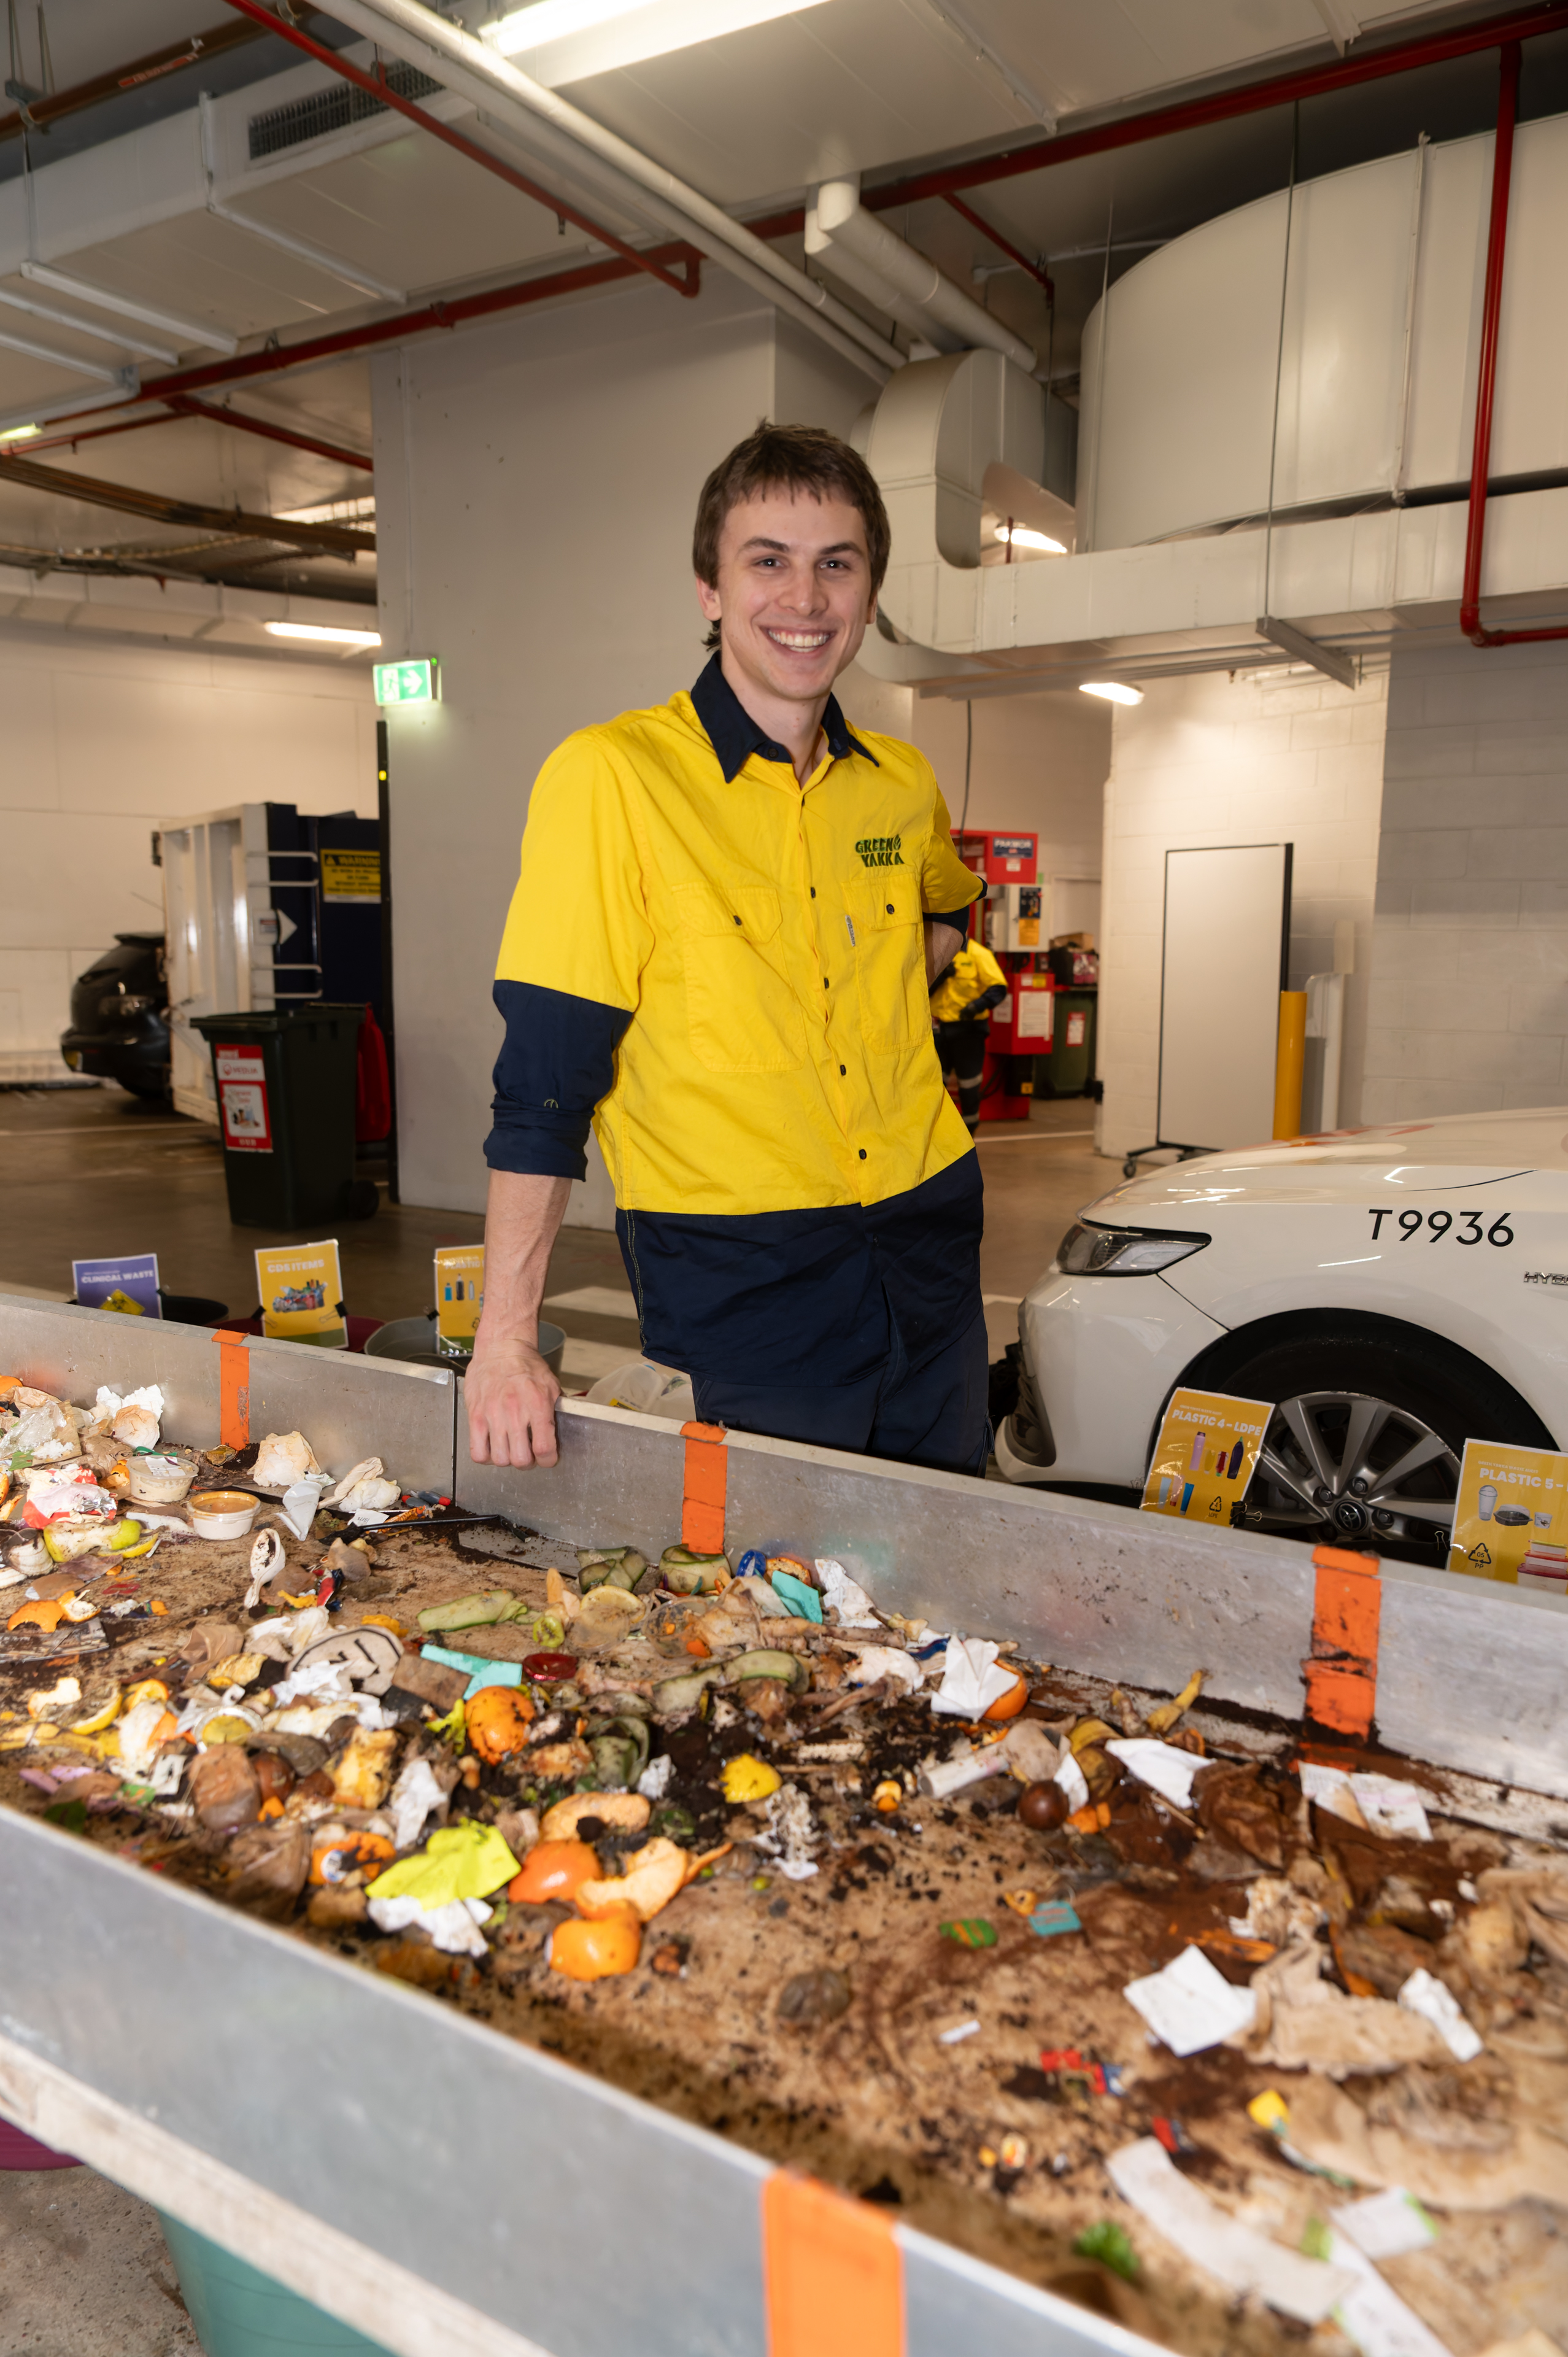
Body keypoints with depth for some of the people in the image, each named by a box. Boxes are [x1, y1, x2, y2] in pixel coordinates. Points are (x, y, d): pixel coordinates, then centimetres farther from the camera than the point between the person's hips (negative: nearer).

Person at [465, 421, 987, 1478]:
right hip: (731, 1272, -5)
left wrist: (923, 955, 6)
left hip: (926, 1243, 6)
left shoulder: (905, 784, 5)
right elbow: (544, 1079, -13)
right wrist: (506, 1341, -15)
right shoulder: (610, 776, -12)